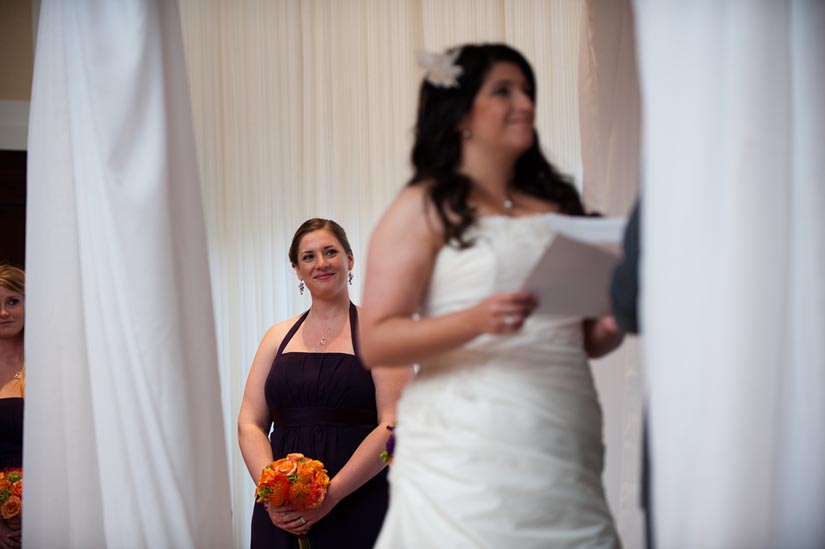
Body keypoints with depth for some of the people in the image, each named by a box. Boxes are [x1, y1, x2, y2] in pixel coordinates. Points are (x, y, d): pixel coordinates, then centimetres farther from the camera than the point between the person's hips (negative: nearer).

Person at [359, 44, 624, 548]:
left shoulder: (557, 204, 17)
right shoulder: (424, 209, 1)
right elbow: (375, 341, -7)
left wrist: (614, 324, 0)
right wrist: (476, 321, -22)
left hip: (566, 446, 5)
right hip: (471, 454, -5)